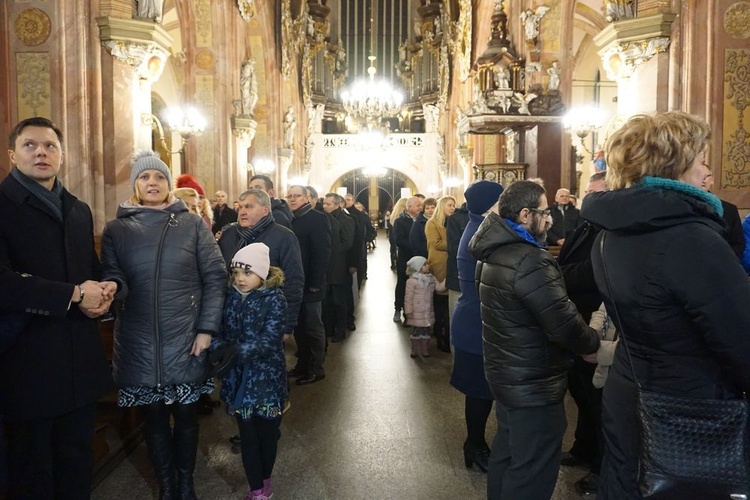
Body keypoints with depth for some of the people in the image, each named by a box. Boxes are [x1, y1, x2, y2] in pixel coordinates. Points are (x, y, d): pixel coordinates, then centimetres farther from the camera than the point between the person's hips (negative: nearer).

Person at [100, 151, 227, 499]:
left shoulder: (192, 225, 0)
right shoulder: (117, 229, 3)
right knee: (154, 418, 13)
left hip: (186, 341, -1)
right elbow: (112, 277, 0)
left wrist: (207, 328, -7)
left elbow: (215, 277, -1)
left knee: (186, 415, 11)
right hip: (139, 344, 1)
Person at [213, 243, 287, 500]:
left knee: (268, 433, 12)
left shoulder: (274, 298, -12)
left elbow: (268, 341, -21)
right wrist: (217, 345, -23)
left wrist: (233, 351, -33)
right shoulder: (231, 297, 1)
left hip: (267, 378, -3)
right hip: (238, 378, 3)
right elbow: (221, 332, 0)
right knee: (247, 435, 9)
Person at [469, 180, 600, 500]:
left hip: (505, 372, 10)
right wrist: (594, 343, -5)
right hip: (533, 383, -10)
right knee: (533, 470, 4)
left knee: (507, 450, 25)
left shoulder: (495, 251, 6)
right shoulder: (529, 261, -26)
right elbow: (564, 324, -27)